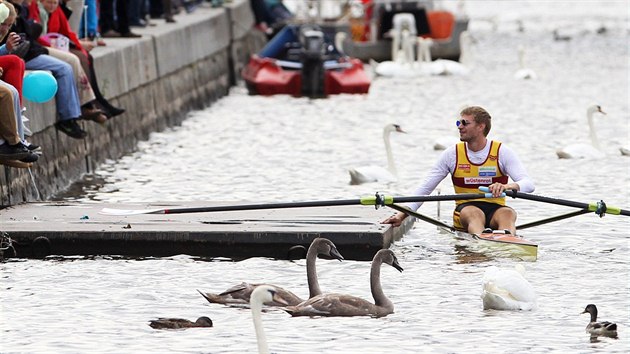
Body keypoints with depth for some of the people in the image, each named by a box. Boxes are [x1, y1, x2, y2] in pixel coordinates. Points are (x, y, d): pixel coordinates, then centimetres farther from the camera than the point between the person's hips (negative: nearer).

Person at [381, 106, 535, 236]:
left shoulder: (502, 152, 0)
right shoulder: (452, 154, 5)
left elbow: (528, 184, -12)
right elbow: (425, 188, 6)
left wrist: (507, 187, -35)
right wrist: (403, 213, -8)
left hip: (495, 209, 0)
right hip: (465, 210, 0)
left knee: (508, 214, -34)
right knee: (474, 213, -34)